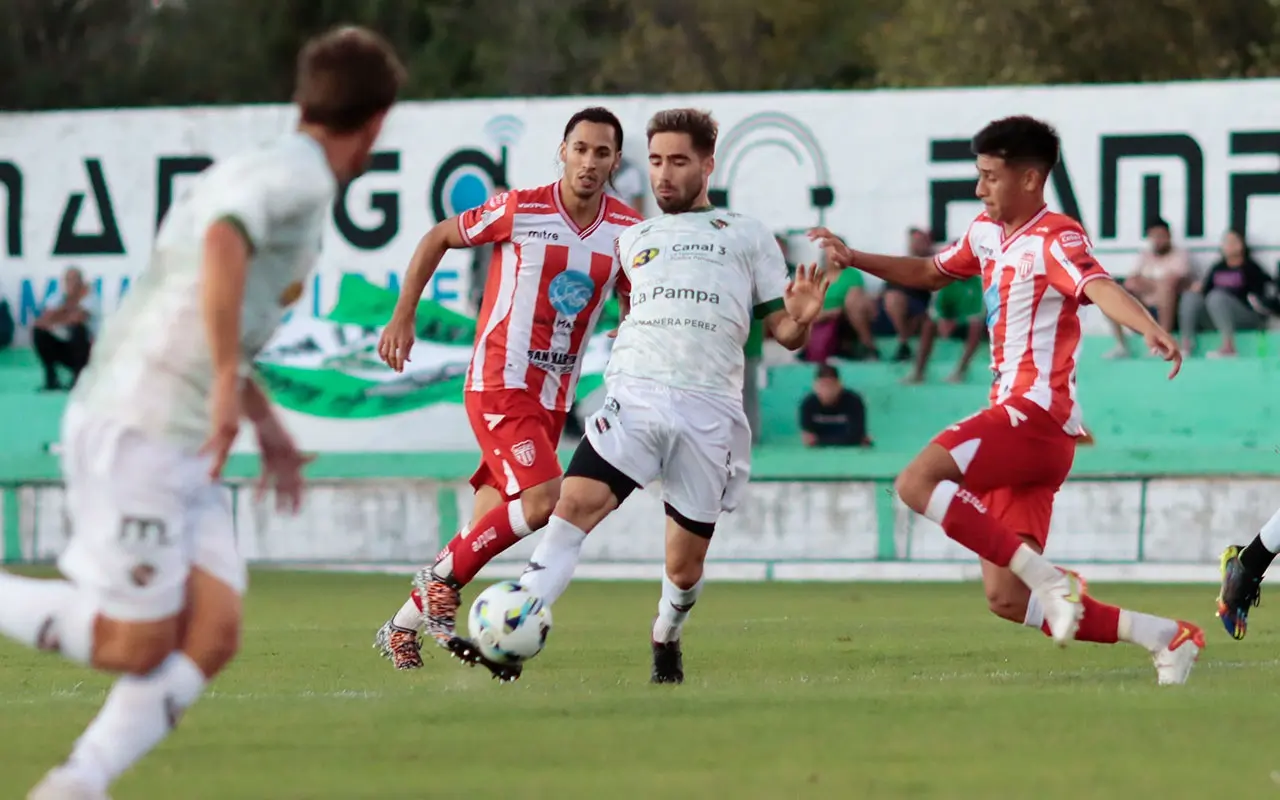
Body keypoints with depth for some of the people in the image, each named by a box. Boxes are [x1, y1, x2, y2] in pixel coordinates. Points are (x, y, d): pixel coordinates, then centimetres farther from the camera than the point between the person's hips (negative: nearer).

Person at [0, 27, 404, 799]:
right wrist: (227, 385, -30)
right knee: (134, 644, -8)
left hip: (181, 444, 9)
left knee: (212, 636, -5)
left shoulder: (263, 169, 20)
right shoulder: (300, 175, -10)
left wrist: (266, 423, 33)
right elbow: (223, 241, -31)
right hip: (136, 426, -9)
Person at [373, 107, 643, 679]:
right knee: (544, 498, -23)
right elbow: (438, 239, 4)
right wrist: (403, 317, 1)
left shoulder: (628, 230, 3)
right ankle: (442, 576, -4)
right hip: (499, 382, -5)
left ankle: (405, 626, 19)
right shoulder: (521, 211, -9)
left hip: (553, 396, 5)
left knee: (492, 522, 6)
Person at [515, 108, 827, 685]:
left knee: (685, 566, 2)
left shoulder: (747, 236, 15)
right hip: (633, 394, 1)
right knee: (575, 503, -23)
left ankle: (666, 638, 35)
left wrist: (800, 319, -9)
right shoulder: (634, 239, 23)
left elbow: (784, 333, 12)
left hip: (709, 412, -1)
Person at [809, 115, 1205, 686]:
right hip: (1016, 415, 9)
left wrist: (1150, 330, -48)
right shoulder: (987, 234, 18)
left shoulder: (1054, 240, -9)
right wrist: (854, 259, 29)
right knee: (1006, 600, 0)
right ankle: (1164, 637, 5)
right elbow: (930, 273, 37)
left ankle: (1045, 576, -24)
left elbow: (1099, 287, -29)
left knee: (918, 483, -25)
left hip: (1037, 412, -9)